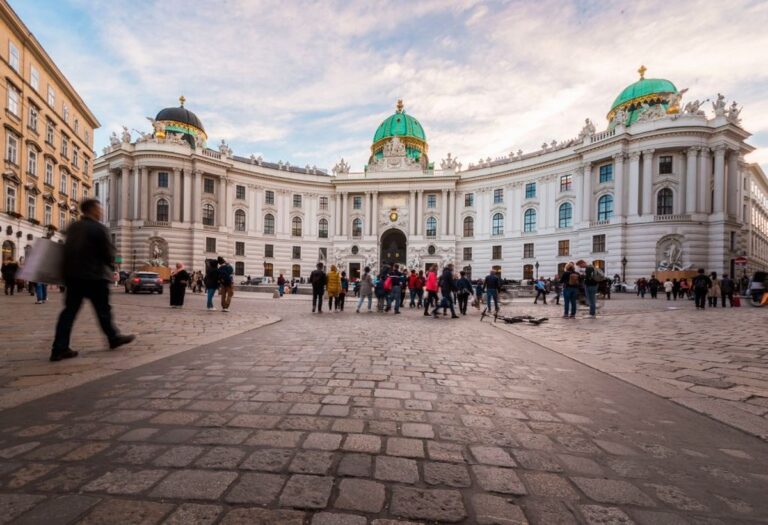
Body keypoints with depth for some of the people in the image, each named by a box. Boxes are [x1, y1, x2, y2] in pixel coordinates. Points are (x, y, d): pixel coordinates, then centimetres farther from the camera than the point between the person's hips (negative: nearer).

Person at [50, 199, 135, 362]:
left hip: (72, 275, 7)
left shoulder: (73, 227, 11)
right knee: (103, 310, 6)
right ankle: (114, 338, 20)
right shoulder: (99, 228, -12)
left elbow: (68, 249, 17)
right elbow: (108, 253, -10)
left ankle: (59, 348, 4)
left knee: (70, 310, 6)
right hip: (94, 275, -7)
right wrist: (110, 267, 9)